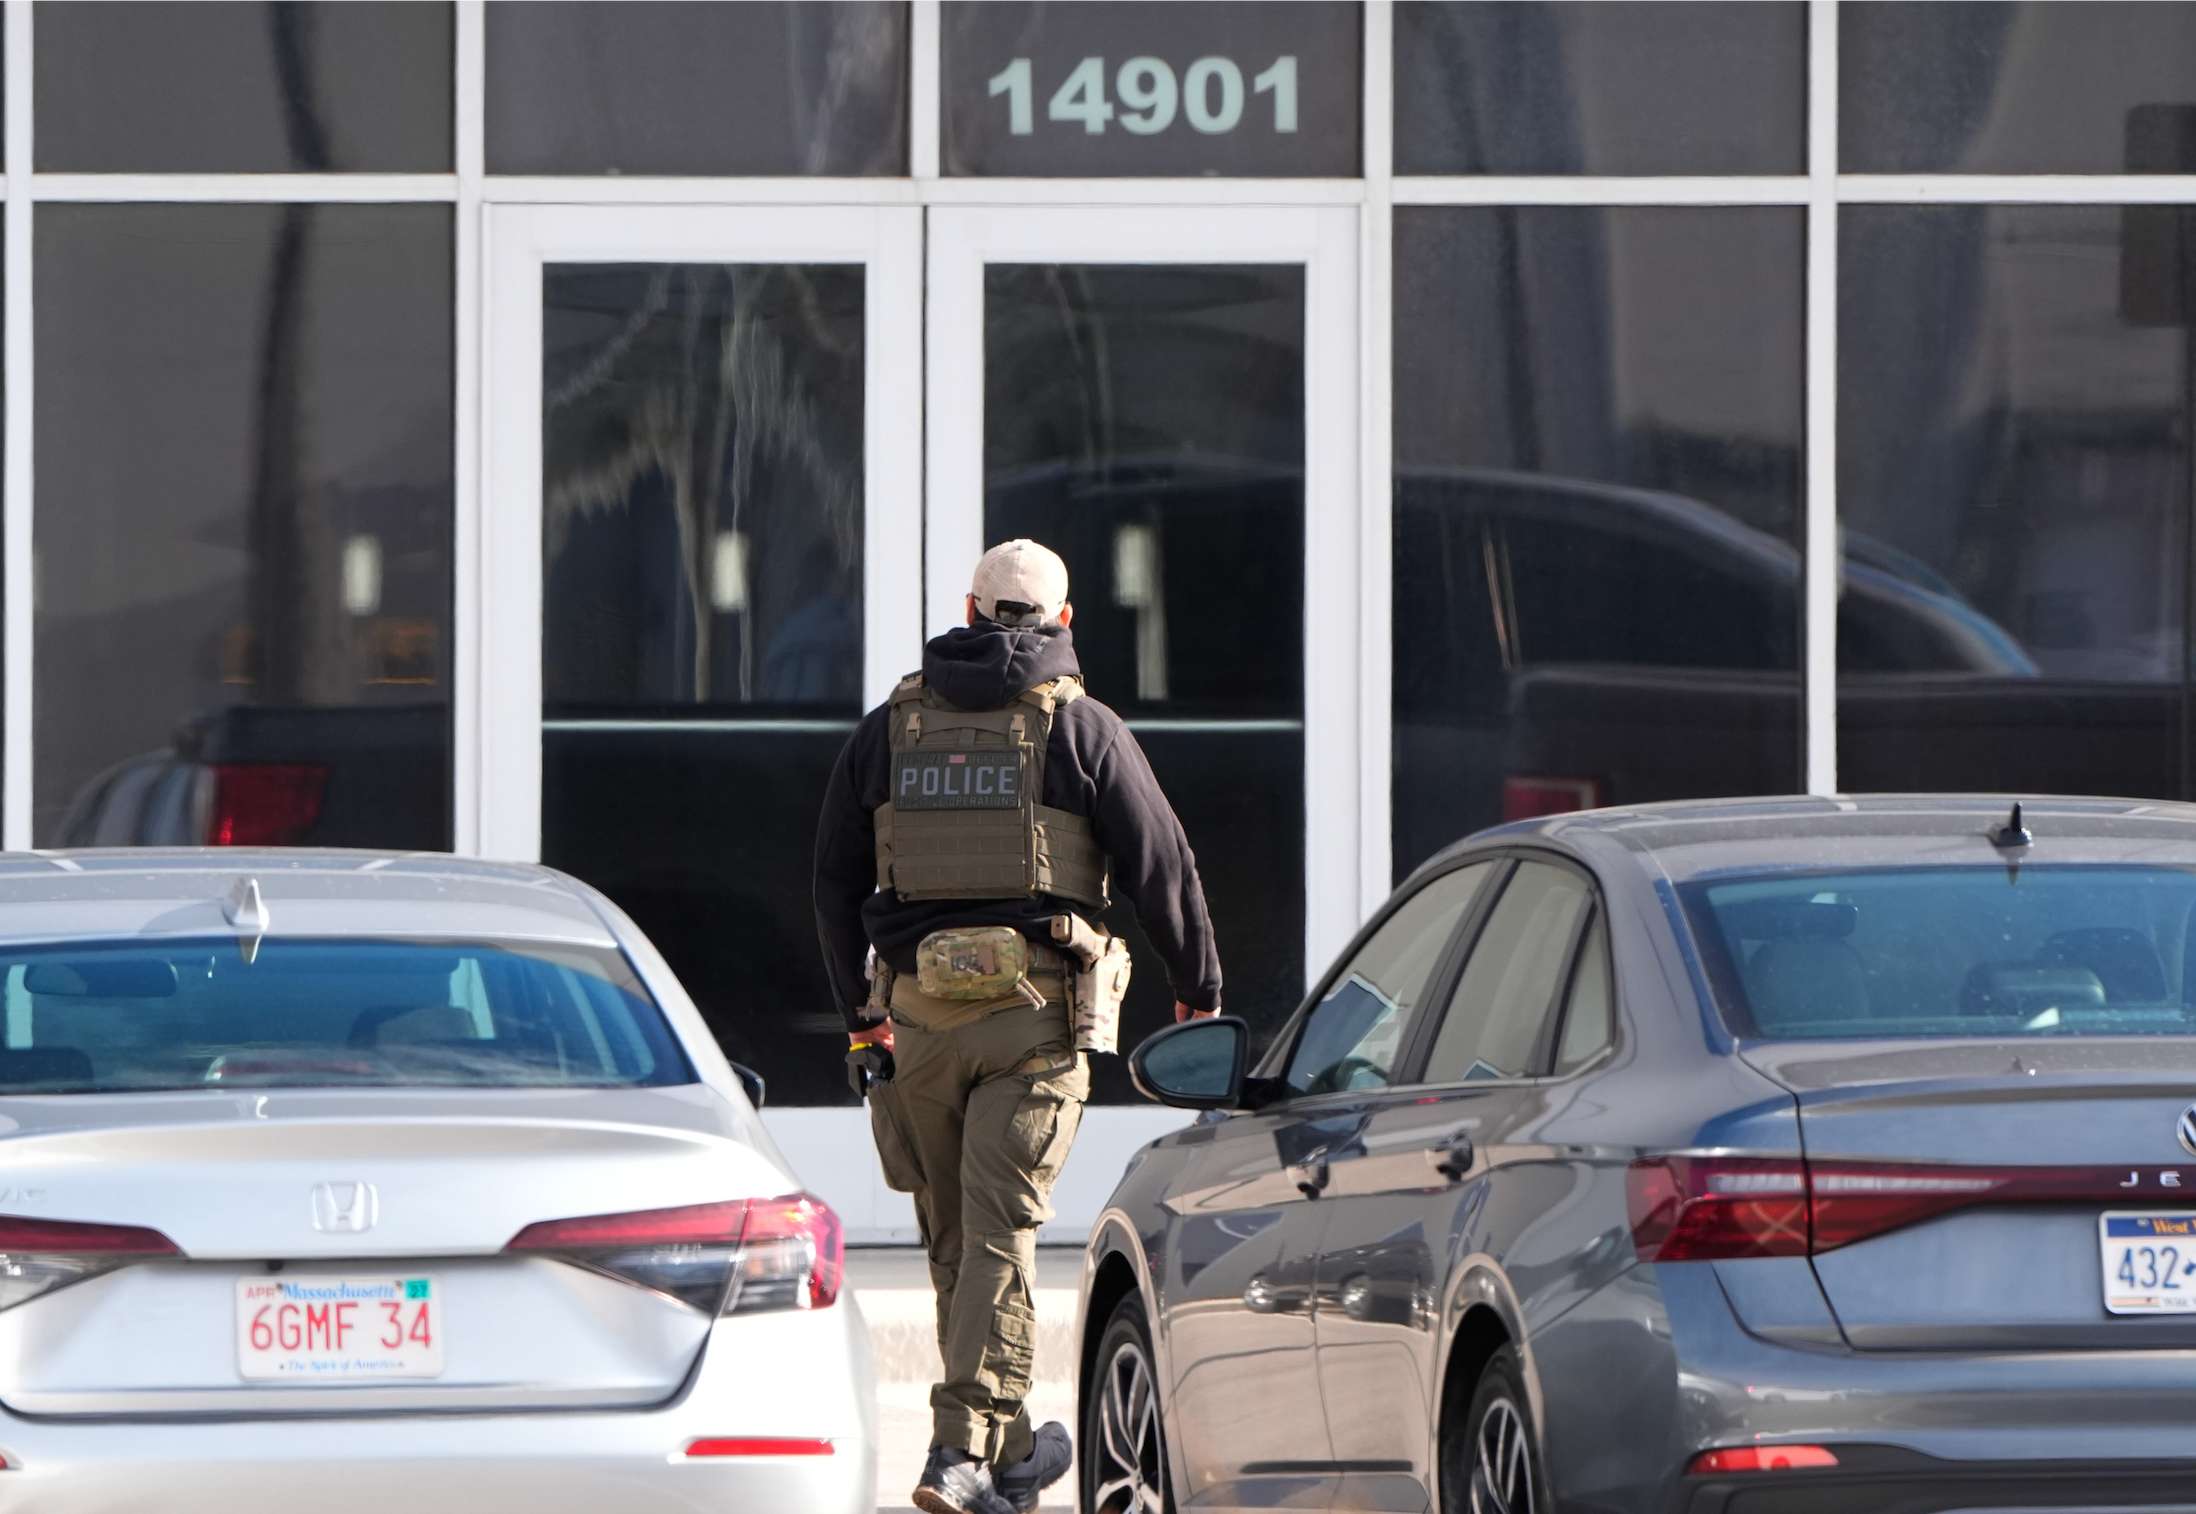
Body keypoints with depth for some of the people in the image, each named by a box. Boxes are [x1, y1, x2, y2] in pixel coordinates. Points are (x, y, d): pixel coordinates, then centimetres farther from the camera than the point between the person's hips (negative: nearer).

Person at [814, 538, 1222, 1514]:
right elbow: (1160, 866, 0)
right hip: (1037, 1011, -3)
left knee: (954, 1239, 13)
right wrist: (1199, 993, 13)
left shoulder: (888, 728, 9)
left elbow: (835, 881, 14)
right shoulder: (1081, 729, -1)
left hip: (920, 1007, 3)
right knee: (1001, 1233, -6)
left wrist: (860, 1014, 23)